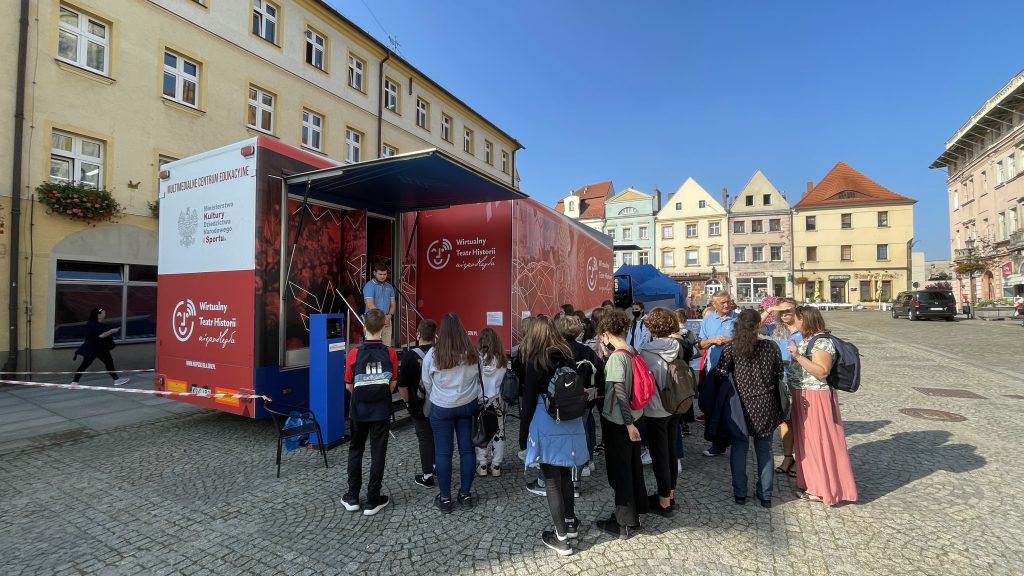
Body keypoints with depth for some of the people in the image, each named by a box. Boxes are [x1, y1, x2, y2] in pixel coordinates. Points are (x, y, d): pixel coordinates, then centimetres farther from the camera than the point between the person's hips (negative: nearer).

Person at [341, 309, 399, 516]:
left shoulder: (354, 353, -12)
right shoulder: (390, 353, -11)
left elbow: (349, 386, -2)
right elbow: (393, 384, -3)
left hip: (359, 410, 1)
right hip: (382, 411, -1)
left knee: (355, 451, 18)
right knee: (378, 453, 8)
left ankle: (352, 498, 24)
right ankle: (373, 501, 15)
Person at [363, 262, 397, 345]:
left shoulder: (389, 287, 13)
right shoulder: (369, 286, -6)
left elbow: (393, 304, 12)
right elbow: (370, 305, -14)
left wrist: (389, 316, -7)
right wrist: (383, 317, -14)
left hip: (387, 321, 5)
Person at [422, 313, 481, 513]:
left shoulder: (433, 354, -13)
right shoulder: (472, 352, -7)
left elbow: (426, 383, -1)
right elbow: (479, 378, 3)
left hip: (441, 408, -2)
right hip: (468, 405, 2)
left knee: (443, 452, 8)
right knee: (467, 449, 11)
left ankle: (445, 498, 19)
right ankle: (465, 494, 23)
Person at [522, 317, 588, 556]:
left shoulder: (536, 361, -10)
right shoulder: (568, 355, 5)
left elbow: (529, 398, -8)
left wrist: (528, 427, 5)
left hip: (548, 424, -5)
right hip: (572, 422, 6)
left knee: (551, 480, 6)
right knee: (566, 474, 21)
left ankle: (561, 537, 13)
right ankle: (571, 523, 34)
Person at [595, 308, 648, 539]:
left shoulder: (616, 357, -21)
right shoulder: (633, 352, 2)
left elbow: (620, 393, -23)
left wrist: (628, 423, -22)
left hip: (617, 421, -8)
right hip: (633, 417, 8)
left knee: (619, 470, 5)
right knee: (633, 465, 21)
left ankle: (625, 523, 18)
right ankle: (636, 509, 39)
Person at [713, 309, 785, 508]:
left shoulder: (731, 347, -9)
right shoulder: (771, 346, -3)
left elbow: (720, 374, -11)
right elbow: (779, 376, 3)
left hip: (740, 404, -1)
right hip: (766, 405, 2)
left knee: (739, 447, 11)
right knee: (764, 448, 14)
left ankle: (740, 493, 18)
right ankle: (765, 495, 23)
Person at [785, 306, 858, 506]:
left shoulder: (822, 341, -16)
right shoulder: (807, 339, 12)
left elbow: (822, 371, -25)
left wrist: (798, 356, -28)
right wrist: (792, 359, 8)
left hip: (815, 398, -9)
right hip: (802, 397, 9)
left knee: (819, 442, 1)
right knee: (807, 441, 16)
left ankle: (823, 489, 13)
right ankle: (812, 483, 29)